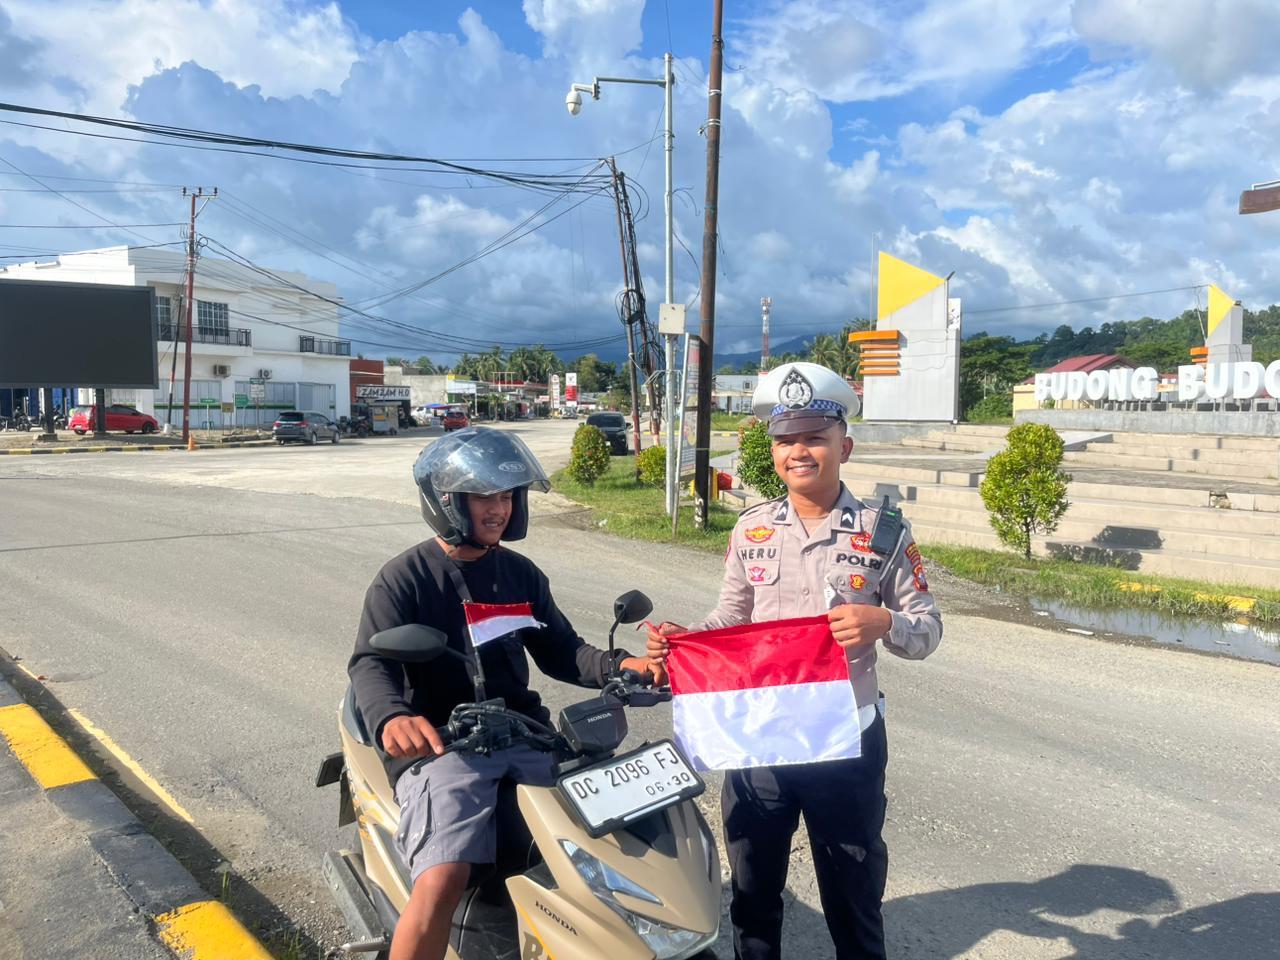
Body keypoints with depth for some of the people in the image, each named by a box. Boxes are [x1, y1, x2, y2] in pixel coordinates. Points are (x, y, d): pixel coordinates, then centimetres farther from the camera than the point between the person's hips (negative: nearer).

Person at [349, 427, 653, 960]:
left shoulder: (521, 574, 13)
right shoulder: (403, 578, -4)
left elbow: (558, 651, 13)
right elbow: (371, 663, -15)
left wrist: (619, 666, -7)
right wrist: (391, 716, -38)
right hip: (440, 744, -5)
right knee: (442, 880, -27)